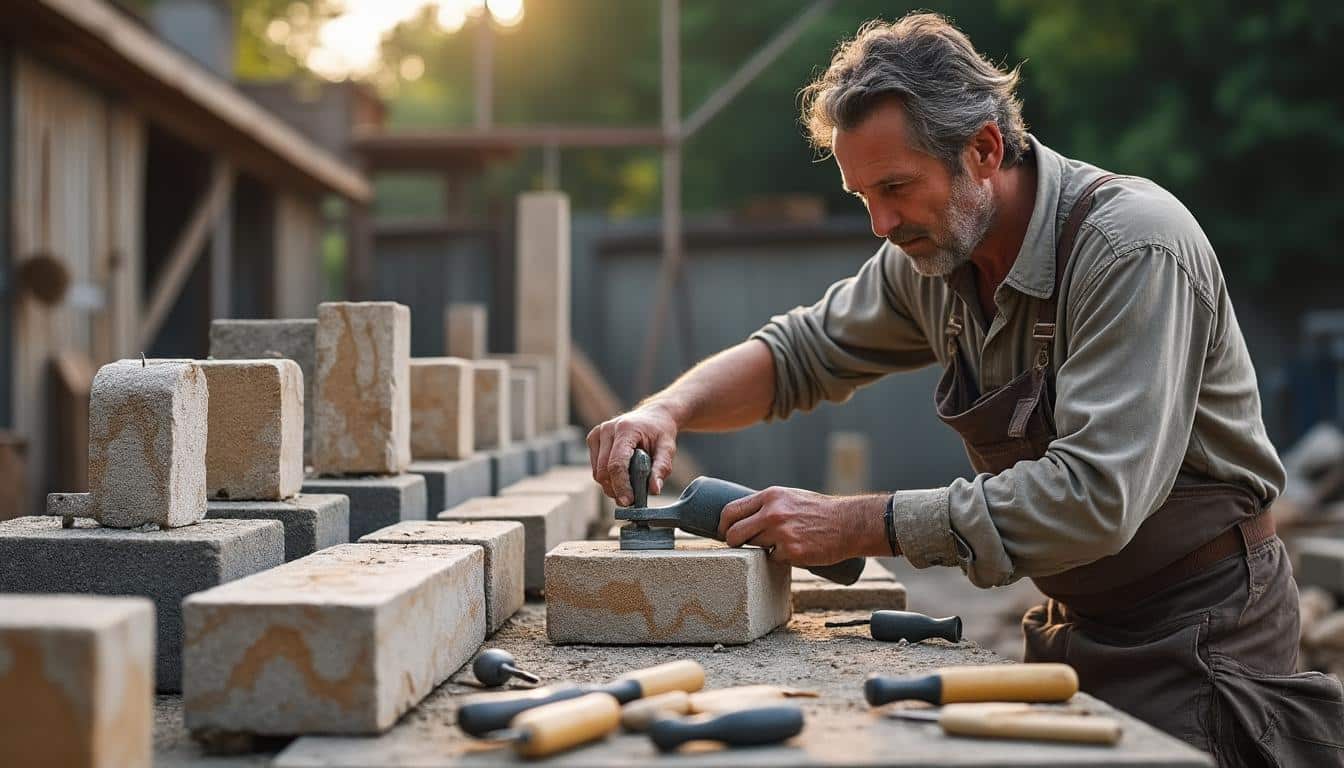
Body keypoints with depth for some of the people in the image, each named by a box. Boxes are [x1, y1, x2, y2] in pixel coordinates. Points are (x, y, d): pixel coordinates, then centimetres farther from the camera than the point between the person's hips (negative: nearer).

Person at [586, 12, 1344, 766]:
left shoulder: (1132, 246, -25)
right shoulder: (932, 254, -3)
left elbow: (1096, 493, -33)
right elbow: (802, 351, 10)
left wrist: (856, 525, -31)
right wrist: (668, 409, -11)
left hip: (1200, 626, -6)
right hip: (1077, 624, 6)